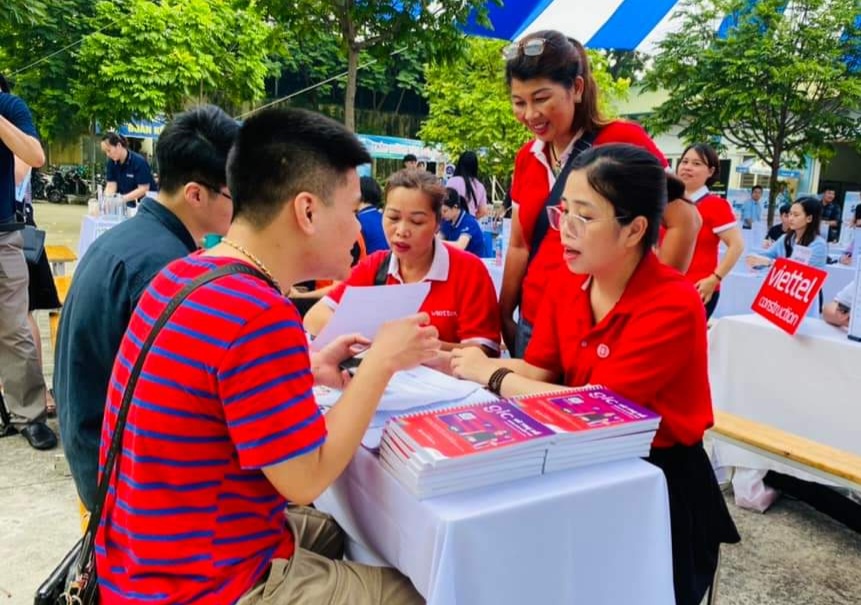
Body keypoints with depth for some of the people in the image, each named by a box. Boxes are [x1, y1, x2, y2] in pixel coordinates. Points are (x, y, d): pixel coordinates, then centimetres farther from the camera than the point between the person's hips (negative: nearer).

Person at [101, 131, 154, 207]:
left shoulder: (139, 161, -15)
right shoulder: (111, 163, 3)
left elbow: (143, 189, -18)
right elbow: (111, 186, 0)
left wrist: (122, 198, -26)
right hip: (126, 205, 5)